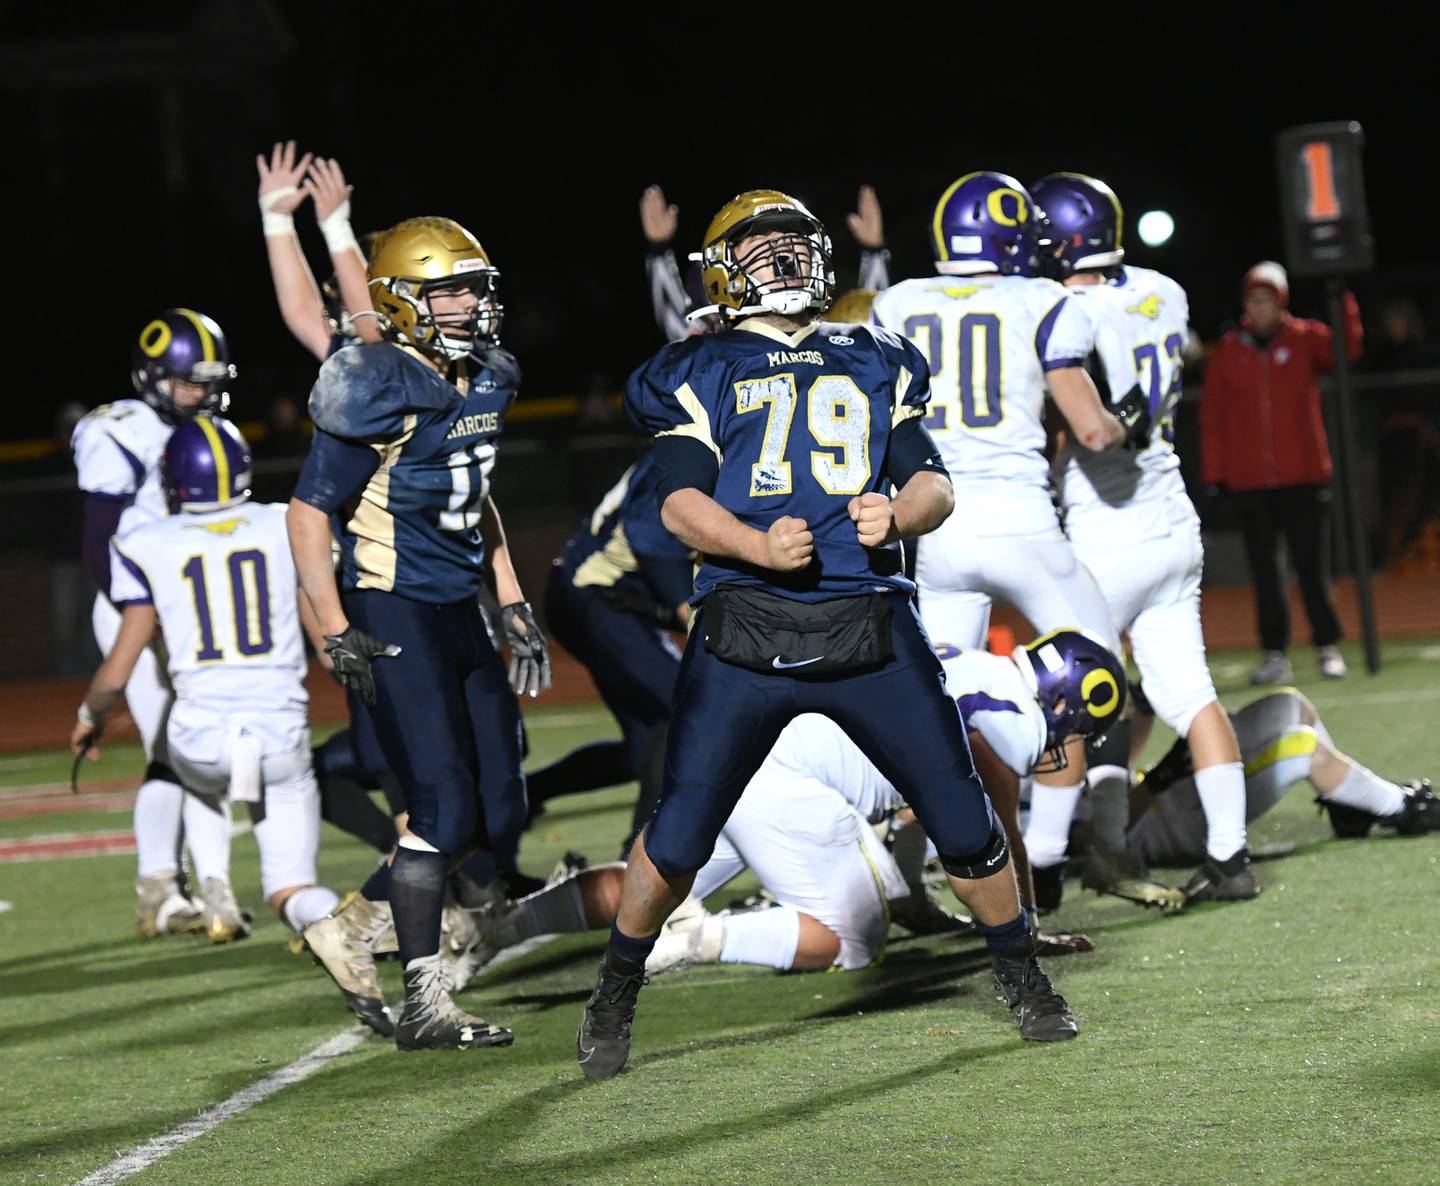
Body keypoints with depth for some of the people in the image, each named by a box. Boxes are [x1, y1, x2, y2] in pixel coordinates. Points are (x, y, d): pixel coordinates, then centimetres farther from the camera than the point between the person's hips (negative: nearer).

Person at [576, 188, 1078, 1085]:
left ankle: (1024, 980, 24)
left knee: (964, 820, 1)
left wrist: (898, 514, -13)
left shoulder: (875, 366, 18)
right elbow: (679, 501, -1)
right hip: (746, 629, -2)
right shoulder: (703, 374, 10)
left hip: (869, 625, 2)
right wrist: (758, 546, -19)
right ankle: (615, 998, 17)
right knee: (679, 836, -5)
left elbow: (934, 485, 11)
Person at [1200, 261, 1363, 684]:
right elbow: (1212, 416, 5)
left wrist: (1342, 298, -24)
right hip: (1249, 482, 1)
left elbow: (1346, 348, -15)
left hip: (1304, 475, -1)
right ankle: (1275, 654, 7)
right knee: (1264, 570, 2)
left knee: (1312, 566, 0)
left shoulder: (1305, 339, 4)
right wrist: (1214, 472, 0)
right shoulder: (1228, 351, 5)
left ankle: (1327, 647, 10)